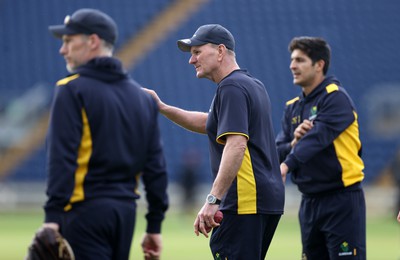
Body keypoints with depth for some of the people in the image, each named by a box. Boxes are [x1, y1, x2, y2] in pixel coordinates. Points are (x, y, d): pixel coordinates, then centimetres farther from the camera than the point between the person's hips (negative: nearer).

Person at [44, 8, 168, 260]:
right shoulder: (143, 96, 14)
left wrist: (52, 218, -18)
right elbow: (156, 166, 12)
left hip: (85, 209, -7)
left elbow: (62, 159, -16)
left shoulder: (72, 90, -7)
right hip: (126, 211, 7)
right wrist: (155, 226, 14)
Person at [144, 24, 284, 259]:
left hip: (246, 201, -11)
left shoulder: (231, 87, -11)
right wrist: (162, 108, 22)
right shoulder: (254, 85, 21)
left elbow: (236, 145, -23)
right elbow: (210, 123, 31)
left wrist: (213, 200, -28)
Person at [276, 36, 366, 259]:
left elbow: (319, 135, -24)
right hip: (309, 202, 8)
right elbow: (278, 152, 9)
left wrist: (287, 165, -36)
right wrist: (294, 143, -14)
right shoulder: (293, 107, 14)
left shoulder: (336, 97, -9)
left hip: (341, 200, -8)